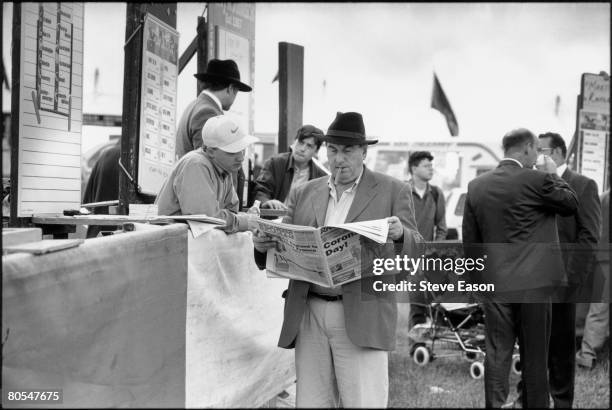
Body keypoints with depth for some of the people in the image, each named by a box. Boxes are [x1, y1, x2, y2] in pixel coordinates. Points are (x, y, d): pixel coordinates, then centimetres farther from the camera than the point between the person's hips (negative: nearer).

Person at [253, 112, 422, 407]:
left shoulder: (392, 191, 4)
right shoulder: (303, 194, 14)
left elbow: (415, 252, 1)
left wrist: (400, 235, -21)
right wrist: (265, 245, -10)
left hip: (362, 316, -3)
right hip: (308, 314, 4)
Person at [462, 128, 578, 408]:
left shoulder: (476, 186, 4)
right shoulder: (537, 180, -12)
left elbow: (469, 240, 9)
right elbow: (571, 204, 4)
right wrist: (553, 175, 15)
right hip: (534, 282, -4)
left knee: (497, 354, 7)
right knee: (534, 356, 7)